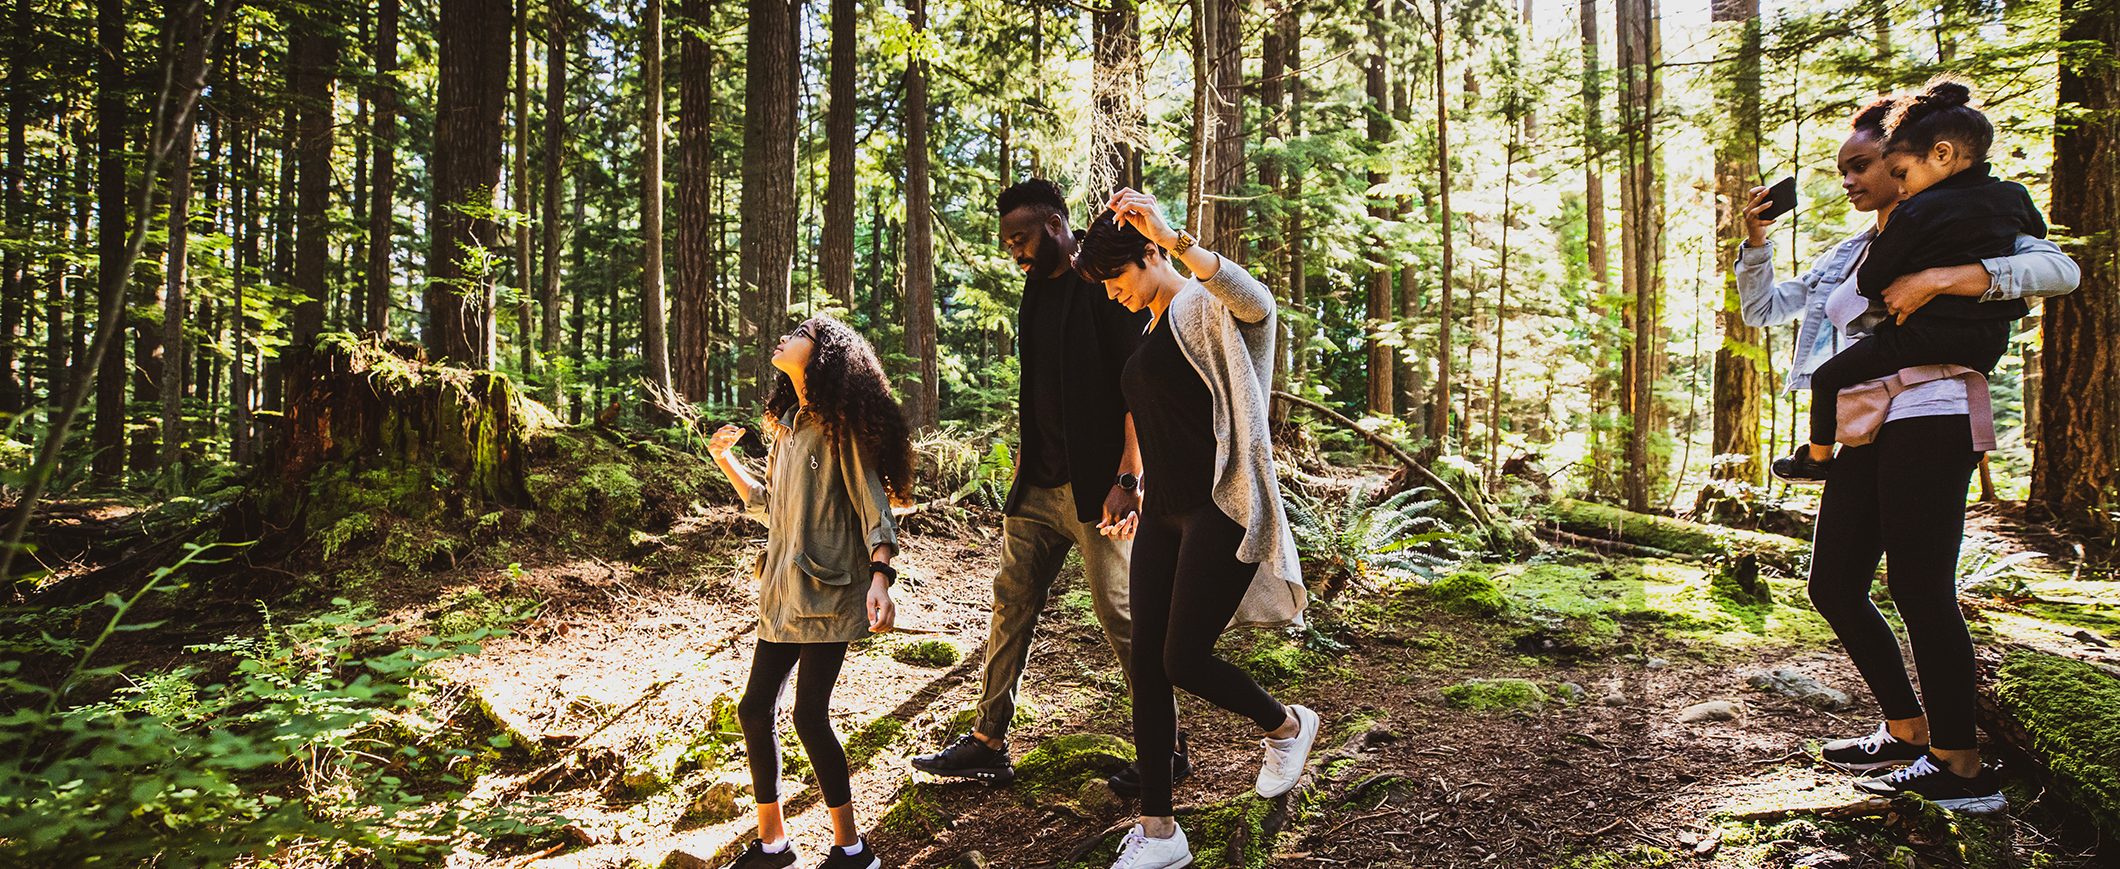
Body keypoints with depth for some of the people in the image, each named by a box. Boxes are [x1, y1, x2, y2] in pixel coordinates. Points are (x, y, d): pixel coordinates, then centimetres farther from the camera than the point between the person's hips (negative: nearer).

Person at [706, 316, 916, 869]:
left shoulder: (840, 426, -6)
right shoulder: (788, 429, 17)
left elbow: (873, 503, -13)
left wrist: (880, 576, -26)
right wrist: (726, 463, 26)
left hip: (828, 592, -8)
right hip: (783, 593, 8)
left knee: (809, 715, -8)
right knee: (754, 711, 7)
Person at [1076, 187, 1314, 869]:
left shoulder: (1203, 308, -8)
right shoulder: (1149, 330, 19)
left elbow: (1257, 303, -33)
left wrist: (1172, 237, -42)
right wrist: (1140, 491, 30)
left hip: (1217, 511, -9)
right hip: (1164, 516, 9)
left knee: (1183, 661, -9)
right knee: (1147, 667, 4)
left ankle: (1287, 726, 23)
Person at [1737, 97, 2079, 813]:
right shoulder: (1847, 257, 21)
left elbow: (2058, 269, -14)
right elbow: (1760, 310, 21)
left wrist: (1940, 278, -24)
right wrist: (1756, 239, 7)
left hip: (1926, 420, -8)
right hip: (1864, 435, 8)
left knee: (1920, 591, -9)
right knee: (1834, 585, 9)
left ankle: (1961, 767, 0)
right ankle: (1907, 731, 22)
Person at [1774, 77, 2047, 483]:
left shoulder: (1917, 212, -15)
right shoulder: (2015, 196, 5)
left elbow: (1868, 284, -9)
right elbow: (2037, 232, 30)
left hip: (1920, 338, -7)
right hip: (1989, 348, 7)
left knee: (1828, 378, 10)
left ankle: (1817, 457, 23)